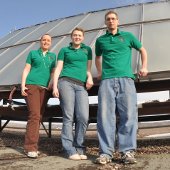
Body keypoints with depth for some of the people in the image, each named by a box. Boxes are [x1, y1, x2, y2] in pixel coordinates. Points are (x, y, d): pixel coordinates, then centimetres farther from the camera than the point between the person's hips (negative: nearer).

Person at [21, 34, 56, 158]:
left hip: (45, 88, 3)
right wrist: (23, 85, -2)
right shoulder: (33, 53, 15)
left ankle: (32, 145, 7)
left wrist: (51, 82, -5)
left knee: (39, 117, 0)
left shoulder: (53, 55, 21)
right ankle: (31, 147, -14)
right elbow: (26, 69, 10)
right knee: (34, 115, -16)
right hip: (32, 85, -3)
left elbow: (53, 71, 15)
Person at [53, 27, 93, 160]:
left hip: (81, 86, 2)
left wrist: (90, 77, -2)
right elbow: (58, 69, 10)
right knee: (69, 116, -8)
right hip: (66, 82, -2)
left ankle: (79, 149, 2)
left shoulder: (87, 50, 23)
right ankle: (71, 150, -2)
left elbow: (88, 68, 19)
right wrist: (55, 86, -2)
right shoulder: (64, 50, 16)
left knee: (83, 117, -12)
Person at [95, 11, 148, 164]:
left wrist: (144, 67, 13)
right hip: (107, 80, 1)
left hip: (126, 78, 0)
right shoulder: (100, 40, 20)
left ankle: (128, 151, -4)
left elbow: (142, 50, 26)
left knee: (128, 114, -9)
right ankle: (106, 152, -5)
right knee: (105, 115, -8)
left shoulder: (128, 36, 17)